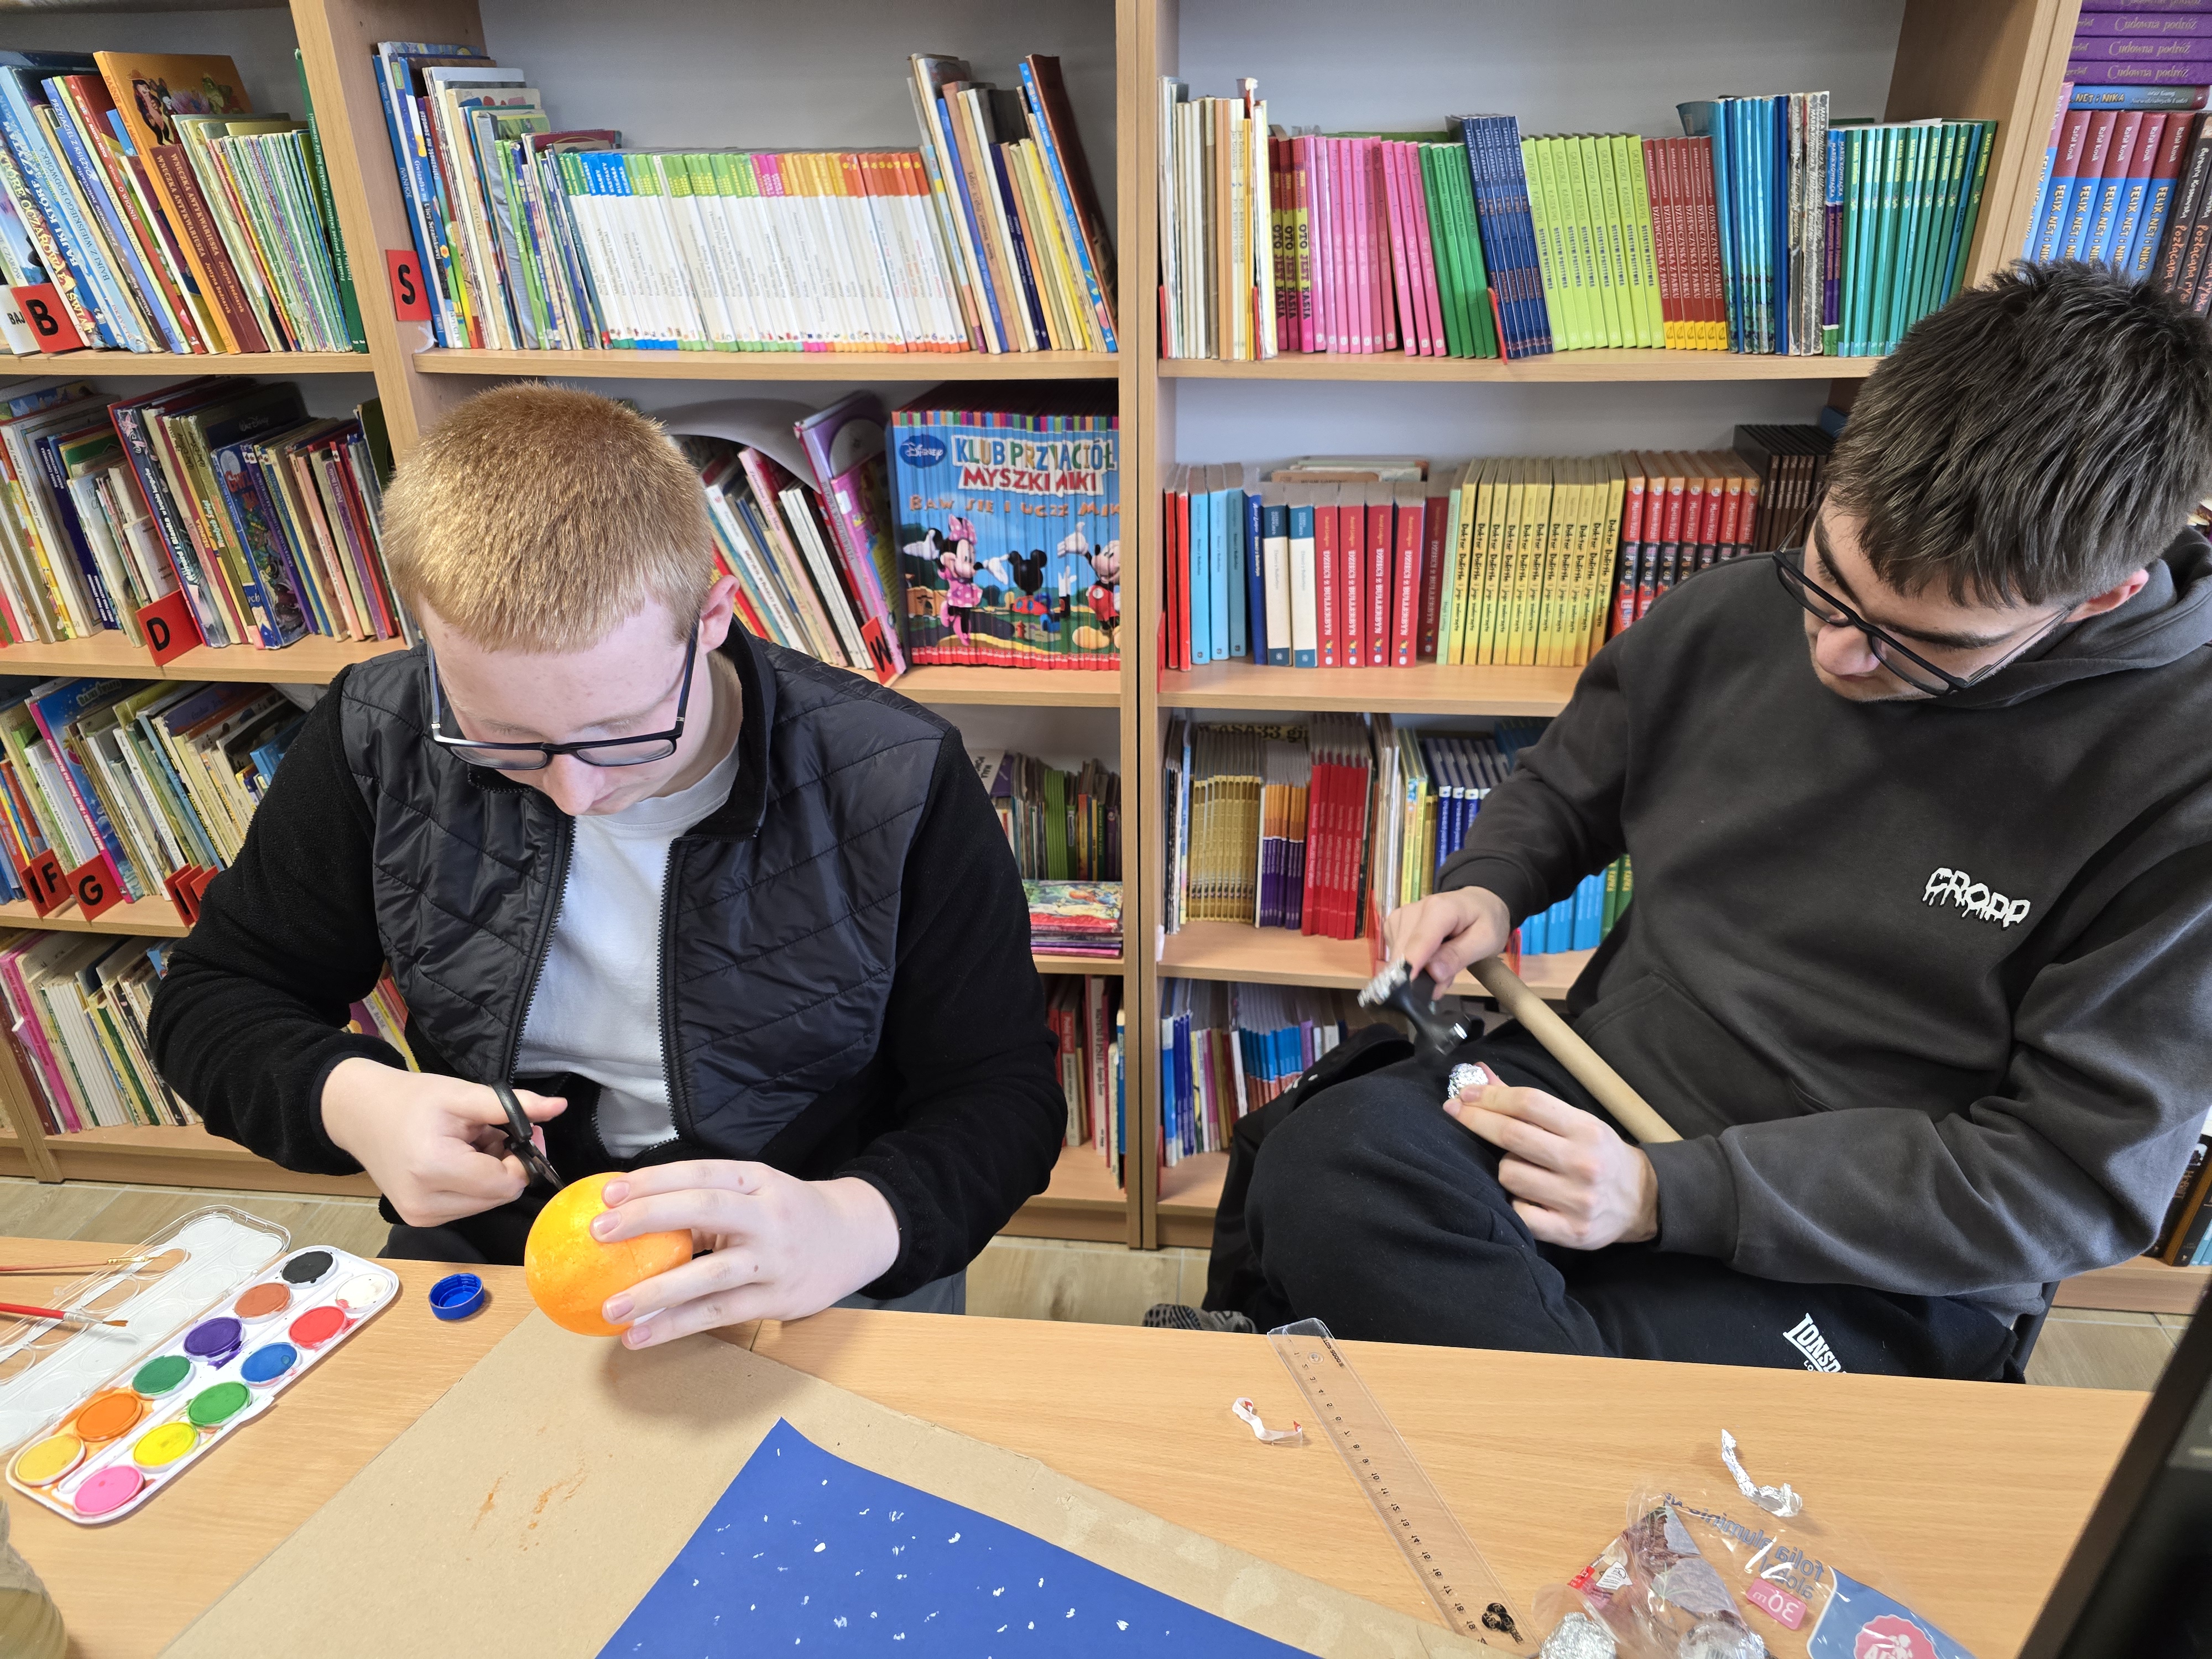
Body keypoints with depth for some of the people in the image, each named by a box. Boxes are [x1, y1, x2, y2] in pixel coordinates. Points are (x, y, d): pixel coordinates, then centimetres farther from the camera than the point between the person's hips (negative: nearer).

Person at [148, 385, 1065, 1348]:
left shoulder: (893, 786, -19)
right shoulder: (383, 744, -8)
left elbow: (1004, 1095, -13)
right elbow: (215, 992, 6)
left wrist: (854, 1226, -33)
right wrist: (348, 1100, -15)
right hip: (485, 1252, 3)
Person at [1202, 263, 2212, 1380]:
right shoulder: (1734, 615, -1)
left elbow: (2072, 1174, -13)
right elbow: (1564, 788, 18)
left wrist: (1667, 1192, -22)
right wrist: (1486, 887, -6)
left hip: (1866, 1275, -3)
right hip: (1600, 1095, 4)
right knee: (1323, 1163, -26)